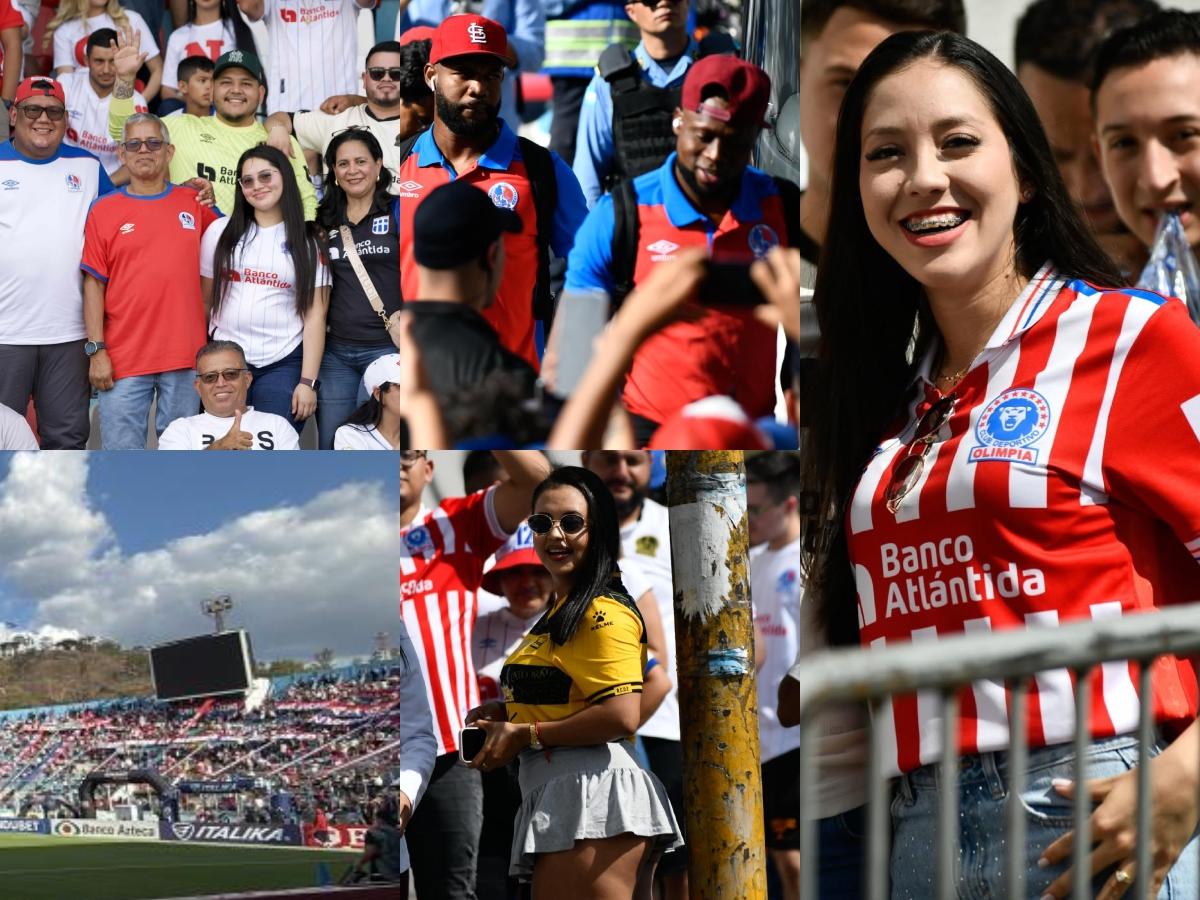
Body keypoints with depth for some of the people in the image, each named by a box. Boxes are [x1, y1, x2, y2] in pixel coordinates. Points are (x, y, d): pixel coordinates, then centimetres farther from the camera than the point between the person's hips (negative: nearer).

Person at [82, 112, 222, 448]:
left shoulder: (194, 203, 9)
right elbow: (94, 284, 1)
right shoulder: (103, 210, 3)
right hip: (124, 359, -2)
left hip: (185, 357, 2)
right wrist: (96, 350, -5)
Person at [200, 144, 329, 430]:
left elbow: (315, 316, -1)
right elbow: (205, 301, 11)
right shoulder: (221, 232, 7)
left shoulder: (308, 241, 3)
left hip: (283, 364, -2)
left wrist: (308, 381, -8)